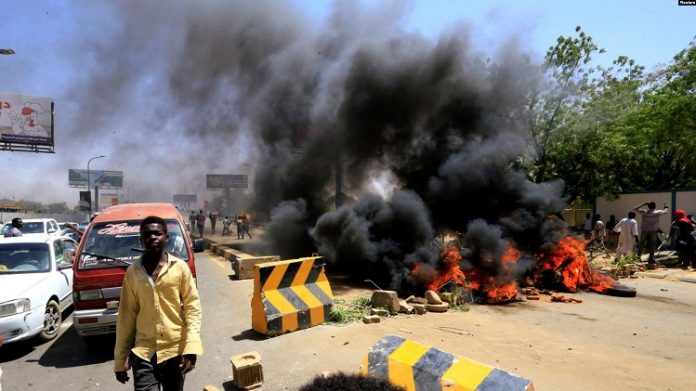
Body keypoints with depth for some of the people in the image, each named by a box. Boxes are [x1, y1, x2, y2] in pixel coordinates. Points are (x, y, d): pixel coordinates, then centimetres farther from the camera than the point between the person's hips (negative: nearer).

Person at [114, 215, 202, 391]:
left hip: (175, 349, 0)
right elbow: (126, 316, 5)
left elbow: (192, 306, -5)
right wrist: (120, 360, 7)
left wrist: (191, 347, -16)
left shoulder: (180, 267, -5)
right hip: (143, 351, 1)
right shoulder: (133, 272, 1)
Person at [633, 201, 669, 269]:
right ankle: (651, 259, 2)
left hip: (644, 230, 0)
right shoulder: (658, 212, -2)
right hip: (653, 230, 0)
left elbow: (635, 209, 6)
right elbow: (665, 212, 19)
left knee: (641, 244, 7)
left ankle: (638, 256, 6)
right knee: (652, 245, 3)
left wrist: (643, 204, 7)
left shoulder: (644, 212, -4)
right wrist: (666, 208, 42)